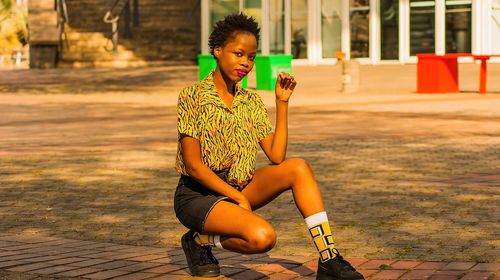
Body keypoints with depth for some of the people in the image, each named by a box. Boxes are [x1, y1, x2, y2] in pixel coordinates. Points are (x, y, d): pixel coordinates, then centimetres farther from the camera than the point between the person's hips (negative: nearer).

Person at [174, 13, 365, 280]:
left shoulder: (251, 102, 7)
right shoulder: (193, 96, -12)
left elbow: (276, 157, -3)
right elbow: (193, 164, -17)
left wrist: (282, 102, -6)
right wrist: (238, 198, -17)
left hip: (238, 188, 6)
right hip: (197, 194, -6)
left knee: (298, 168, -17)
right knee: (263, 236, -31)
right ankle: (200, 240, -2)